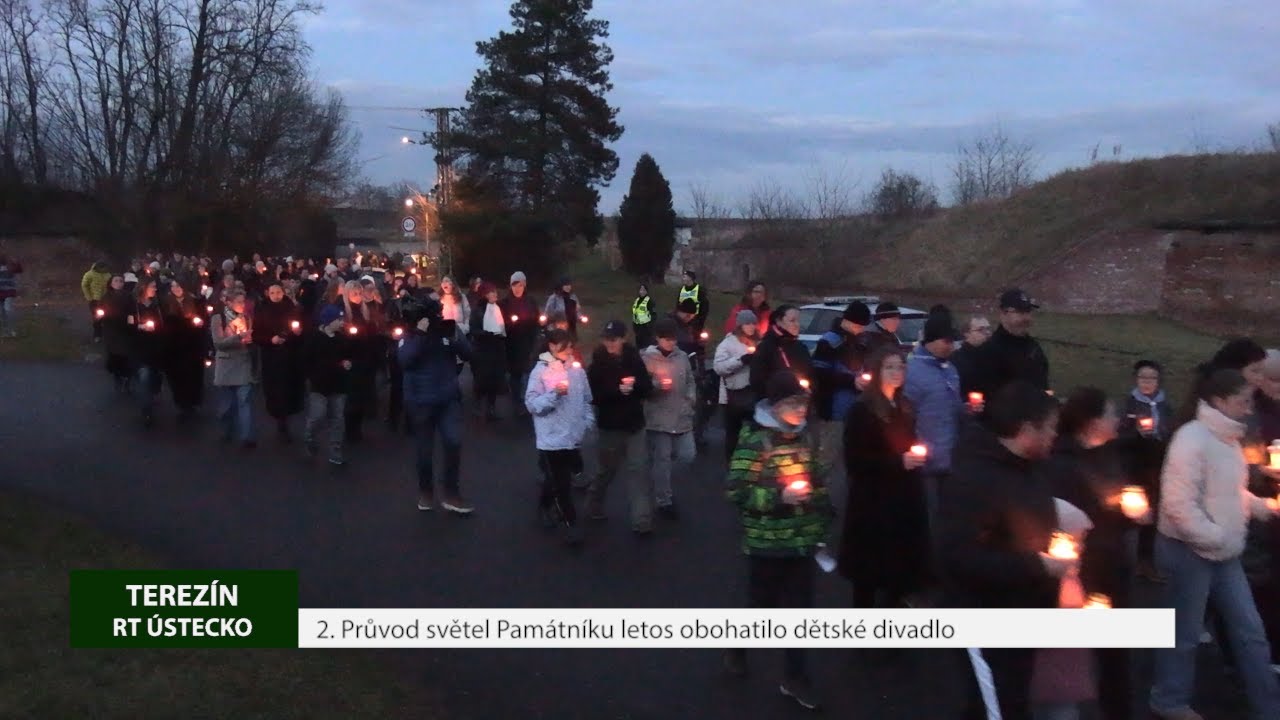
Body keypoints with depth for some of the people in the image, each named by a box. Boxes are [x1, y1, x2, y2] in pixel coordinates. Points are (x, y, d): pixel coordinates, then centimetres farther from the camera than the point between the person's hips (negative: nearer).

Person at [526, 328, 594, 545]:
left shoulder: (576, 368, 2)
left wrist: (588, 423, 3)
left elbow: (586, 399, 12)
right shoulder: (541, 371, -11)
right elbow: (531, 404, -14)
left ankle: (546, 504, 45)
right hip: (552, 437, -5)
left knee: (559, 479, 20)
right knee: (561, 483, 1)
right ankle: (572, 523, 13)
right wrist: (554, 394, -25)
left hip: (574, 436, 5)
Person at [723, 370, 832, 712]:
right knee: (763, 604, 9)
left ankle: (795, 678, 20)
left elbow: (818, 481, 16)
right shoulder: (755, 440, -15)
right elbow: (737, 491, -18)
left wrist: (821, 522, 15)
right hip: (767, 542, -5)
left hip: (802, 540, 5)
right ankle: (737, 646, 37)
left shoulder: (804, 437, 5)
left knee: (799, 608, 8)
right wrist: (778, 497, -24)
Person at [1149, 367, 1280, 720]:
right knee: (1184, 633, 6)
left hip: (1224, 554, 9)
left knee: (1250, 631, 12)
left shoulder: (1229, 439, 8)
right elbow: (1178, 503, -25)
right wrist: (1216, 538, -21)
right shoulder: (1193, 438, -20)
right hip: (1190, 550, -9)